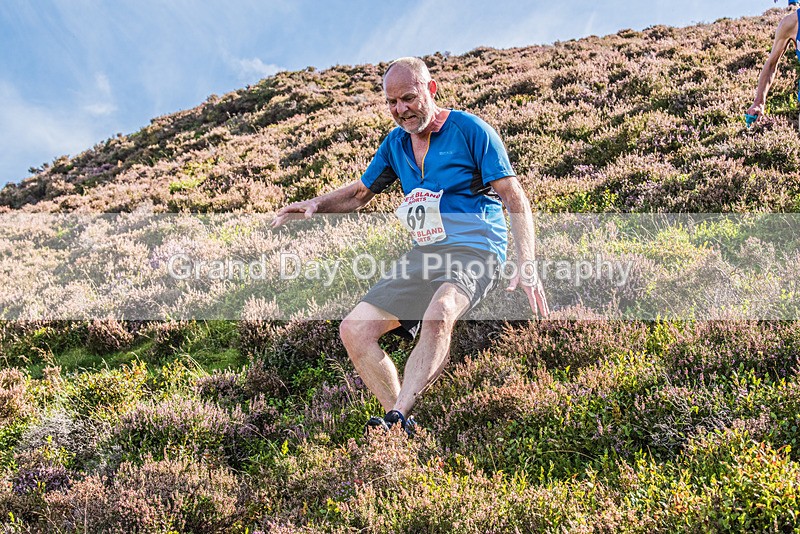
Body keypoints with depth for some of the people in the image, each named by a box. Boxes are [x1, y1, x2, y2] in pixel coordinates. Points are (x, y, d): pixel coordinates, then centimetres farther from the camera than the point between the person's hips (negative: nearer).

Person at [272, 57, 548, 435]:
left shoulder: (469, 129, -5)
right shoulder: (395, 142, 13)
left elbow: (515, 199, -8)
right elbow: (360, 193, 27)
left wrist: (527, 267, -21)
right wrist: (316, 204, 6)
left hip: (474, 250, -7)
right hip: (421, 254, 7)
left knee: (438, 315, -39)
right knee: (353, 331, -6)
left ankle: (396, 417, -42)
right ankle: (404, 428, -7)